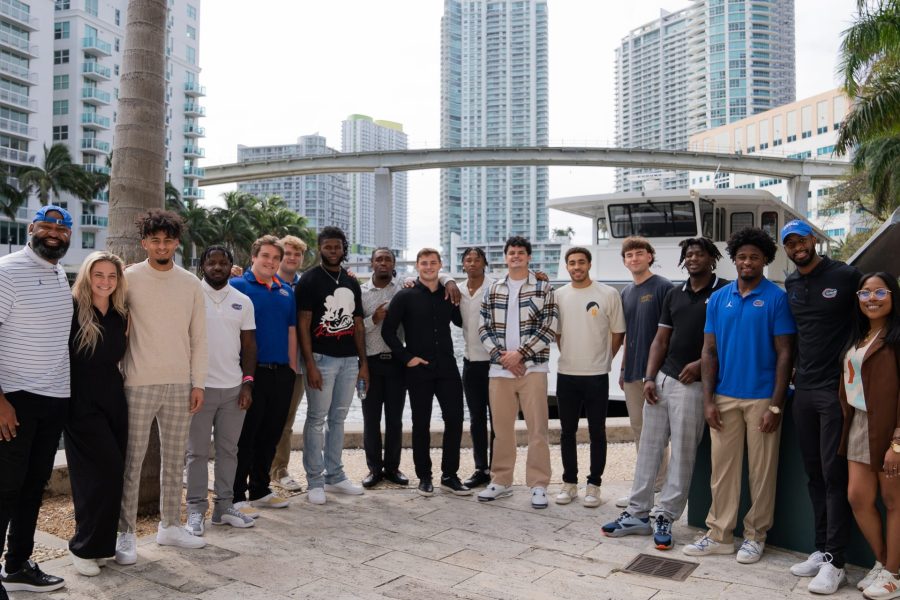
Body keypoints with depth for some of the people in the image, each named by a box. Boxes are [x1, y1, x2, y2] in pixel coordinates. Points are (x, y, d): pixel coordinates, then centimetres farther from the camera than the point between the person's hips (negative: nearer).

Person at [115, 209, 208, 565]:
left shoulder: (191, 284, 6)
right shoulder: (129, 278, -3)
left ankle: (170, 526, 23)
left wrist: (198, 383, 3)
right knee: (132, 460, 2)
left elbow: (198, 337, 8)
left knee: (174, 459, 11)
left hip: (180, 384, 3)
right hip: (139, 383, -3)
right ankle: (126, 533, 13)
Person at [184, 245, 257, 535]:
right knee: (198, 451, 4)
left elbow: (249, 344, 10)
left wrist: (247, 383, 2)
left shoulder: (243, 301, 8)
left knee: (228, 450, 10)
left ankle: (224, 506, 20)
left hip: (234, 388, 4)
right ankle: (196, 509, 13)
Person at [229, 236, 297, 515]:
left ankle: (260, 490, 27)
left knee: (270, 435, 14)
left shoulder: (286, 291, 13)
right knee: (245, 436, 0)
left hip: (281, 373, 6)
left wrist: (292, 367, 13)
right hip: (252, 372, -6)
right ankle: (236, 496, 10)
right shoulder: (238, 286, -5)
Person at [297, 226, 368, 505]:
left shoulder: (352, 283, 14)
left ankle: (334, 475, 21)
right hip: (322, 358, -5)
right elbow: (303, 325, -8)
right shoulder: (310, 280, -3)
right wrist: (310, 365, -15)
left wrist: (363, 362, 10)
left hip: (349, 360, 6)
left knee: (338, 418, 12)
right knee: (316, 419, -1)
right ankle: (315, 481, 7)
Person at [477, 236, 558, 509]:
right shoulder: (492, 290, 12)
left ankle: (538, 485, 9)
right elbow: (484, 328, 8)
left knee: (537, 428, -1)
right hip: (500, 369, 3)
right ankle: (501, 481, 22)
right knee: (501, 428, 10)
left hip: (533, 368, -3)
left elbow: (550, 328, -5)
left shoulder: (543, 288, 2)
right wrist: (501, 355, -6)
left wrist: (520, 353, -11)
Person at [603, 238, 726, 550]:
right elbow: (661, 339, 13)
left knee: (682, 454, 2)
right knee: (648, 447, 9)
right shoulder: (674, 294, 14)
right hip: (661, 379, 6)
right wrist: (649, 377, 3)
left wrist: (702, 363, -16)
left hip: (693, 384, -6)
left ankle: (665, 517, 13)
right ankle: (637, 513, 18)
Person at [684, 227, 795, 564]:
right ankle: (720, 535, 19)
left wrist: (776, 406, -11)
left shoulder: (776, 298, -4)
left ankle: (755, 536, 22)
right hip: (724, 398, 3)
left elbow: (784, 354, -5)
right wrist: (708, 400, 0)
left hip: (762, 399, -3)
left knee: (761, 471, 7)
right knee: (722, 468, 8)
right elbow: (709, 351, 7)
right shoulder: (718, 299, 7)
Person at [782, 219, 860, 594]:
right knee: (815, 474, 11)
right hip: (803, 389, 6)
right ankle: (822, 549, 20)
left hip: (836, 390, -6)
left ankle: (834, 561, 4)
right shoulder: (790, 285, 11)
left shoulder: (845, 276, -6)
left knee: (834, 475, -3)